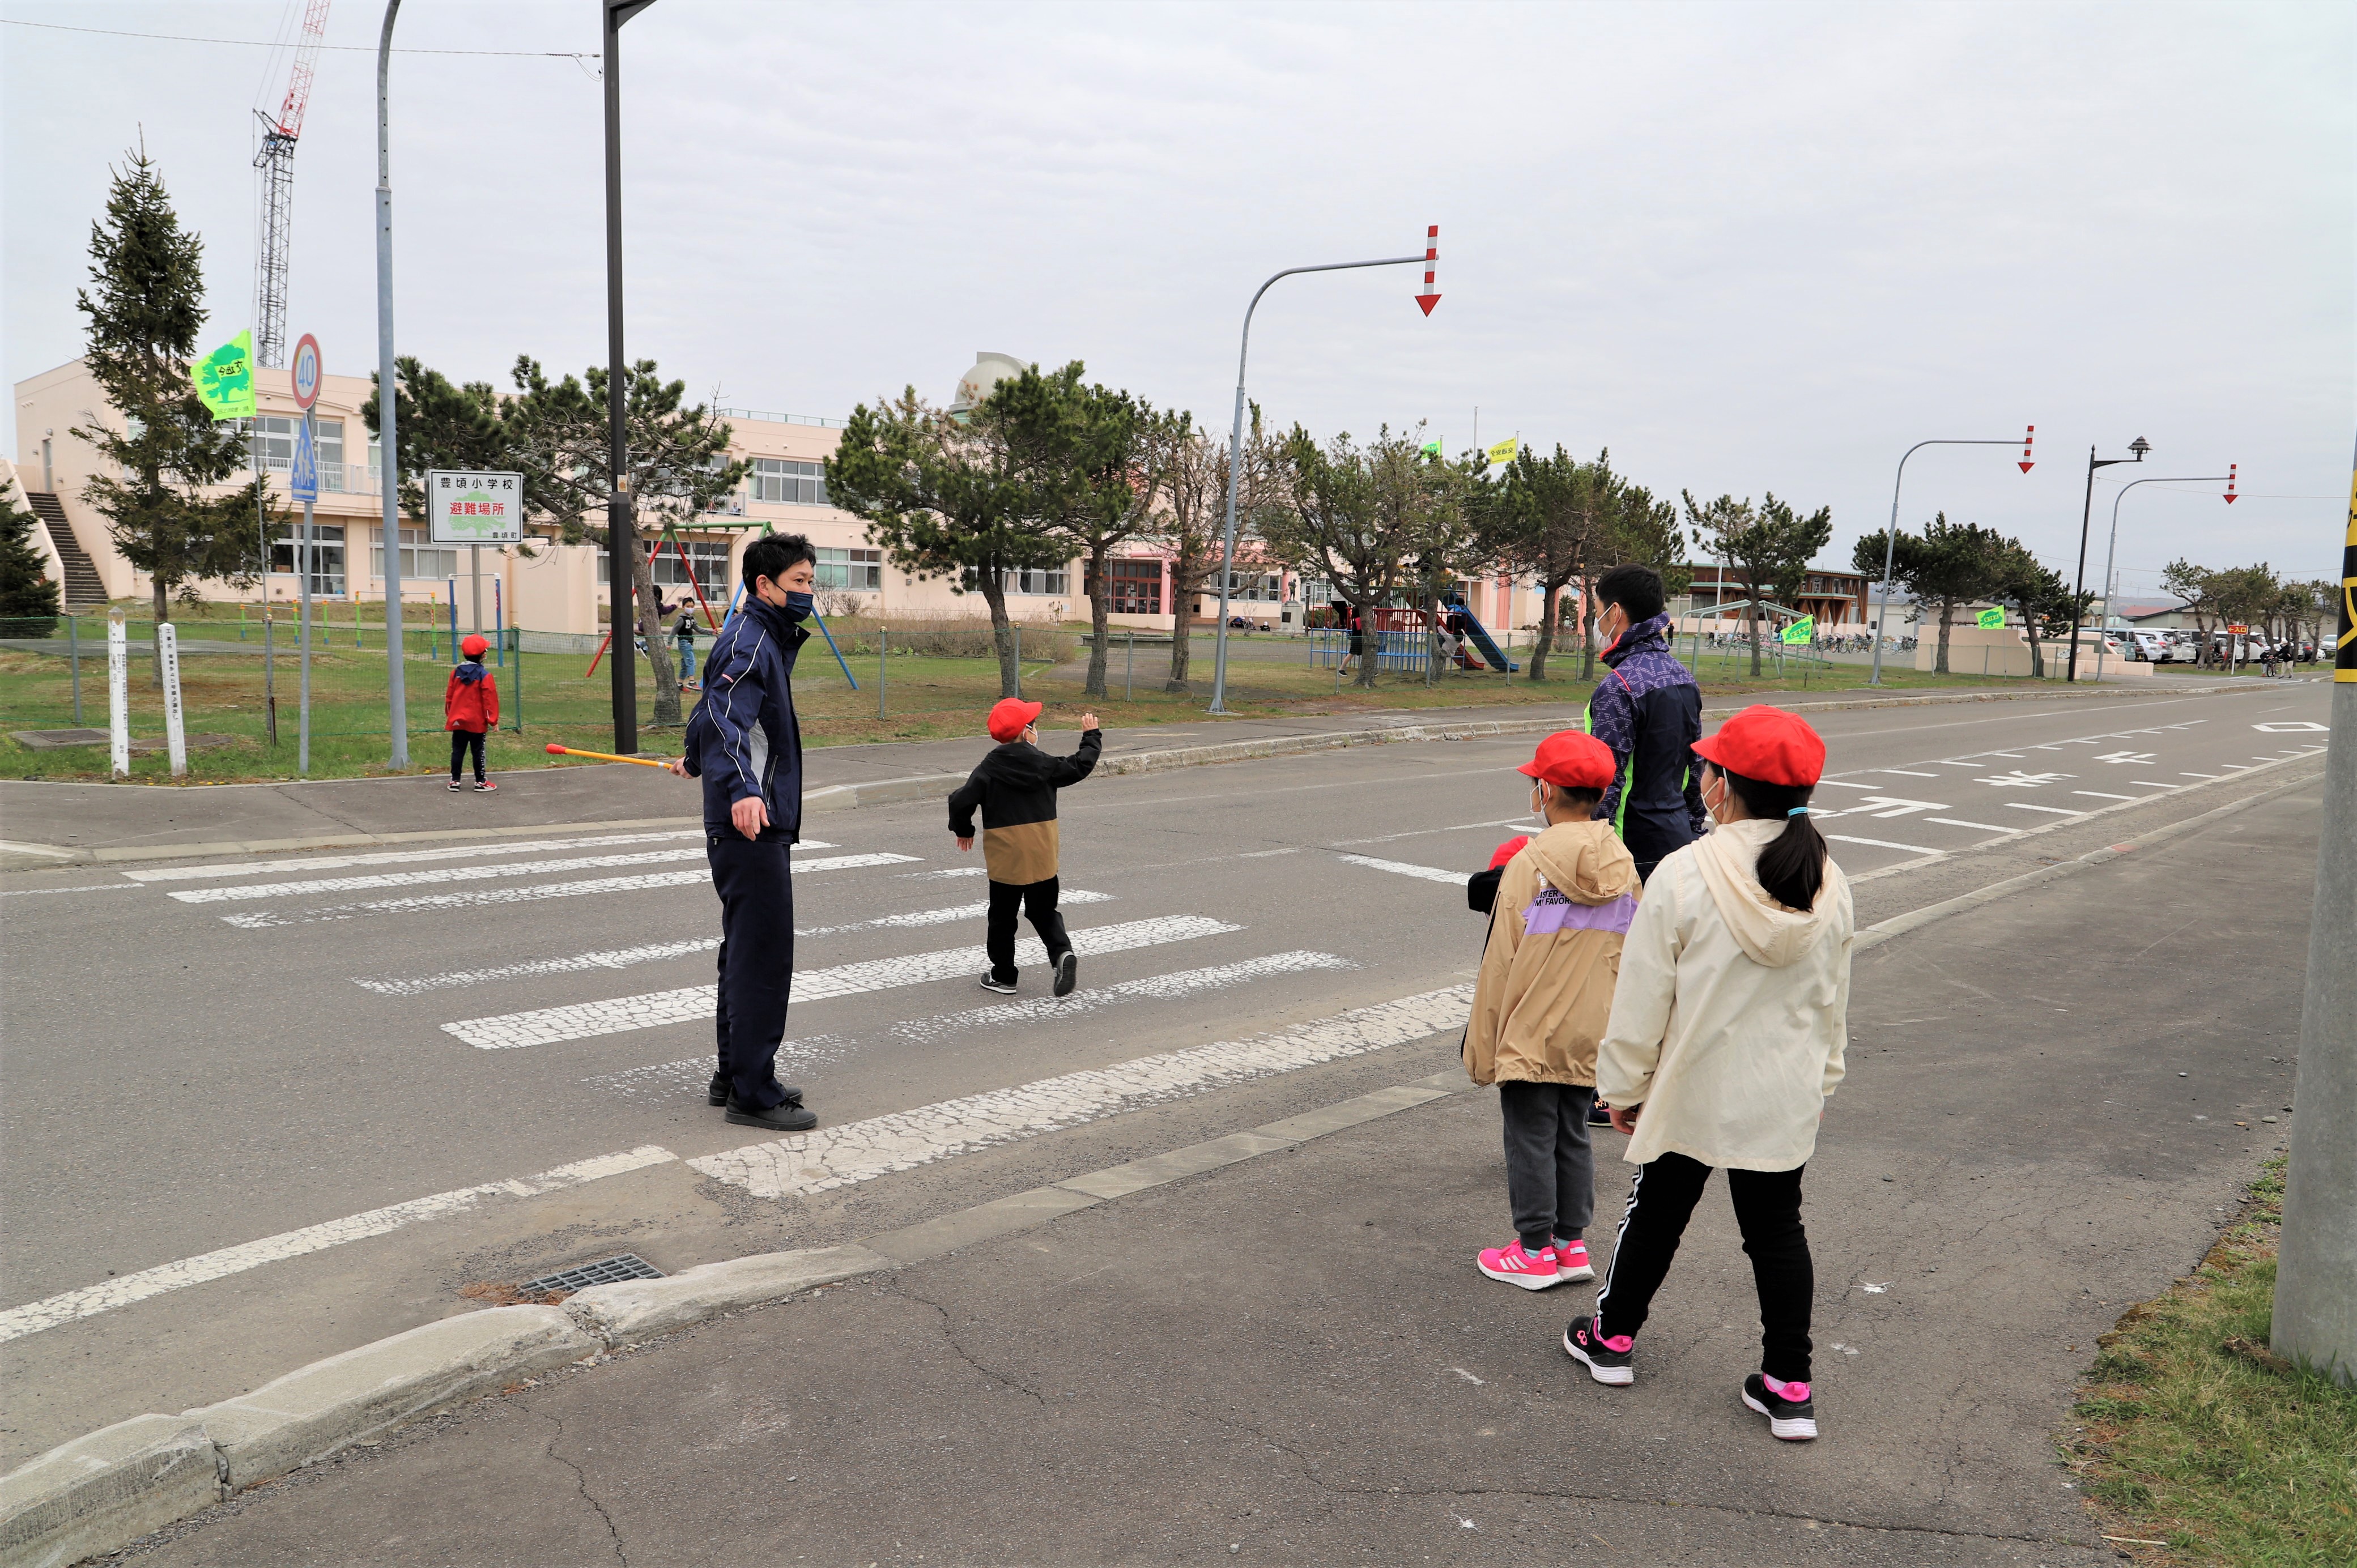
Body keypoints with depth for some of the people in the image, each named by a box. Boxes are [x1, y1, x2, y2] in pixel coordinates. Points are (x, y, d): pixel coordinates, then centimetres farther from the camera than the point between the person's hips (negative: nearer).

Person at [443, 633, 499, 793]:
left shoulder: (456, 673, 2)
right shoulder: (484, 676, -13)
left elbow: (449, 696, 9)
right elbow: (490, 699, -12)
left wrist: (449, 714, 20)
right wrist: (493, 719, -5)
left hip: (458, 721, 4)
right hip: (477, 722, -4)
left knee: (457, 751, 10)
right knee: (478, 752, 3)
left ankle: (454, 780, 12)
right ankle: (480, 782, 8)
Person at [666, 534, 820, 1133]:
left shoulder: (766, 638, 18)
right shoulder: (750, 642, -14)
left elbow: (713, 707, 34)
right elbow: (723, 718, -31)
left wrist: (694, 760, 52)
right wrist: (741, 789, -48)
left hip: (753, 825, 11)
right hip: (751, 827, -11)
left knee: (745, 953, 16)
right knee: (763, 959, -8)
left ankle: (734, 1076, 26)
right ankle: (753, 1095, -2)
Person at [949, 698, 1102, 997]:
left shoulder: (989, 769, -8)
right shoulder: (1044, 764, -3)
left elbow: (961, 800, -10)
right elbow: (1079, 767, 11)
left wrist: (963, 829, 9)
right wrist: (1091, 737, 28)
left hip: (1005, 858, -2)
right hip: (1042, 857, 2)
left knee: (1003, 917, 11)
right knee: (1044, 911, 16)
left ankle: (1002, 975, 18)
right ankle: (1062, 952, -8)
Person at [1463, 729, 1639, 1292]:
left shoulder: (1529, 865, -17)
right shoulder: (1623, 866, 0)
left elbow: (1500, 964, -14)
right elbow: (1626, 958, 7)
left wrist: (1482, 1046, -5)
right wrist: (1610, 1029, 17)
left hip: (1530, 1036, -5)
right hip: (1591, 1038, 6)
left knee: (1531, 1141, 6)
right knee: (1573, 1138, 17)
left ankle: (1534, 1253, 15)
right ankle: (1572, 1244, 25)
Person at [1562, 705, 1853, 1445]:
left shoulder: (1683, 875, -20)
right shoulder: (1827, 885, -4)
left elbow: (1642, 1001, -14)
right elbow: (1833, 1004, 8)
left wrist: (1627, 1086, -2)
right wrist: (1819, 1083, 21)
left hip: (1691, 1092, -3)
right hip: (1783, 1099, 3)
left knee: (1656, 1214, 14)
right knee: (1778, 1230, 14)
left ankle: (1613, 1336, 34)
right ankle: (1789, 1387, 20)